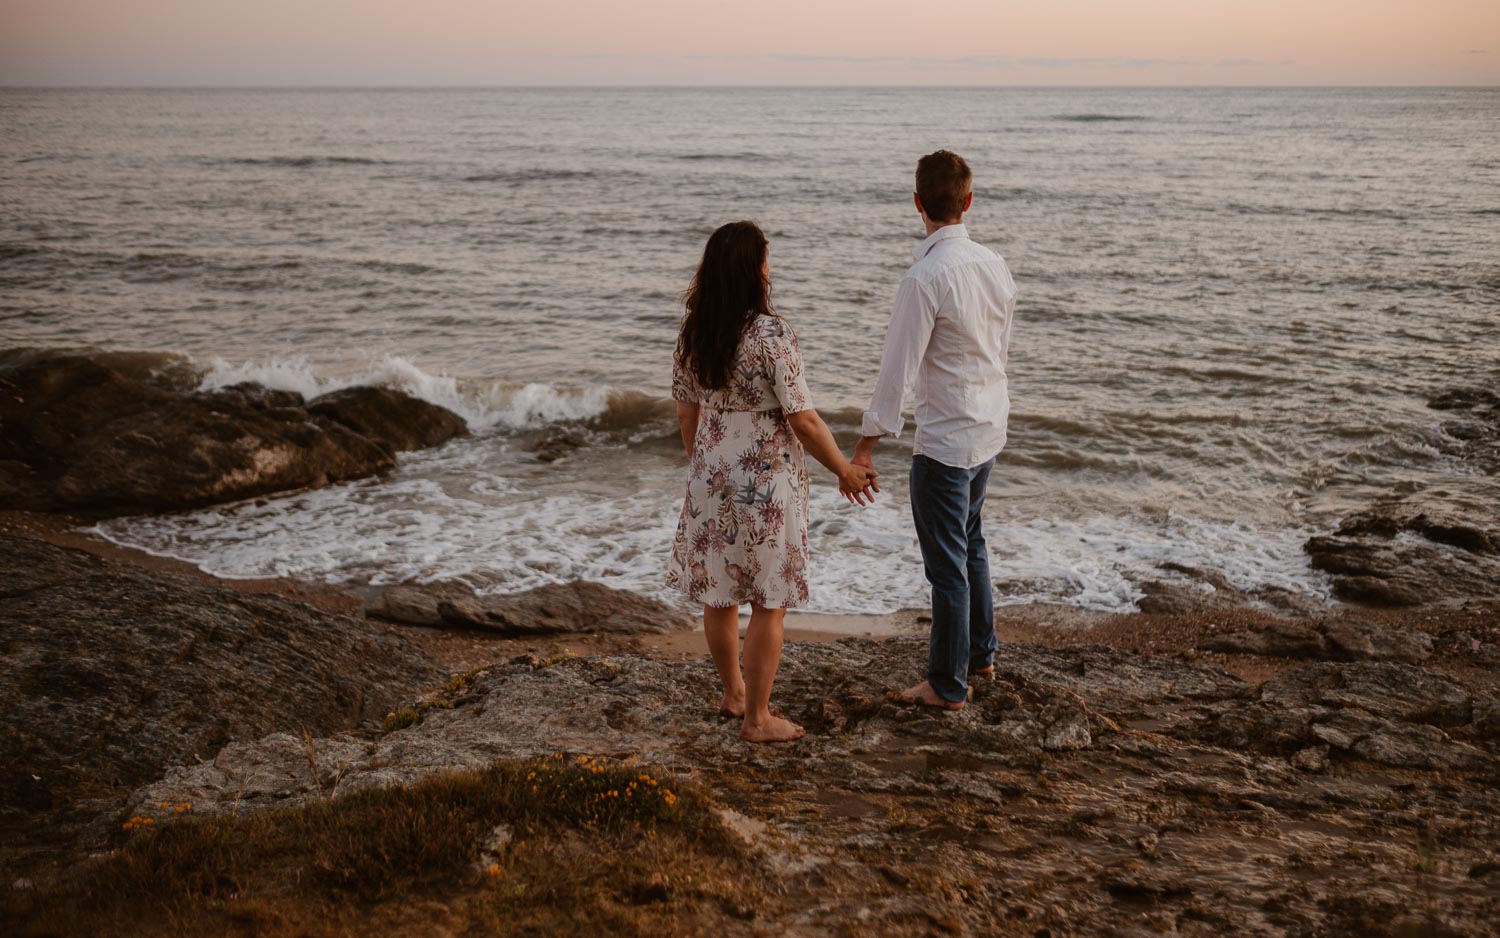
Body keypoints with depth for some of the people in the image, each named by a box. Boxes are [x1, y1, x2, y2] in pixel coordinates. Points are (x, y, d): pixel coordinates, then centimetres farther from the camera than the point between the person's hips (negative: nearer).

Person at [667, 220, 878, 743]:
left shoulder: (692, 334, 0)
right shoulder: (771, 334, -20)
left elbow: (687, 412, 8)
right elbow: (802, 420, -19)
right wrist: (845, 470, -6)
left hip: (712, 480, 7)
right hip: (766, 484, -6)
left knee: (719, 594, 18)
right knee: (769, 603, 6)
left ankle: (733, 693, 37)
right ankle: (757, 717, 15)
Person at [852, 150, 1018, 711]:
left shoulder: (926, 277, -22)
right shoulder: (994, 265, 1)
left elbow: (897, 369, -22)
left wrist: (866, 446, -17)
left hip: (944, 439, -8)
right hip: (989, 428, 8)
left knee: (947, 563, 3)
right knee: (970, 542, 25)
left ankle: (948, 686, 15)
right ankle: (981, 655, 39)